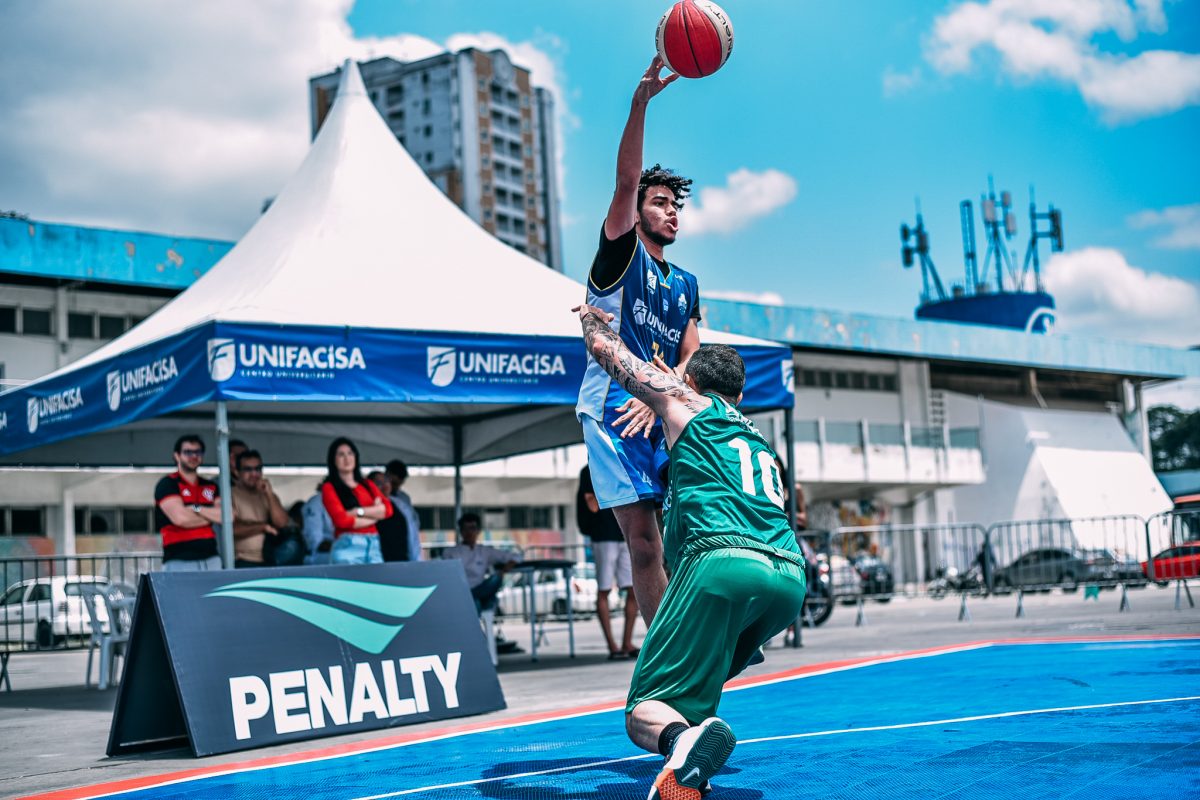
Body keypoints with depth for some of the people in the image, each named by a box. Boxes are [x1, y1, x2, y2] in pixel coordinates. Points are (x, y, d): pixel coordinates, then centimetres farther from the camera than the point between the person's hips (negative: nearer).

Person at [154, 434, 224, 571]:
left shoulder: (210, 487, 19)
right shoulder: (167, 484, 3)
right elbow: (180, 518, -11)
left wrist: (197, 509, -7)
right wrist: (212, 516, 3)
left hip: (211, 559, 5)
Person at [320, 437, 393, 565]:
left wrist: (358, 511, -7)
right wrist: (375, 515, 3)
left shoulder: (368, 485, 20)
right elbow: (342, 519, -8)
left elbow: (387, 509, 6)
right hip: (347, 547, -4)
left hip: (373, 546, 4)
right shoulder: (329, 487, 5)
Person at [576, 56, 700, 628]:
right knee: (643, 541, -10)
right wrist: (640, 102, -23)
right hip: (613, 407, -5)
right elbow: (626, 180, -10)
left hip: (663, 413, 5)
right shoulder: (621, 253, 6)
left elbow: (691, 359, 13)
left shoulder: (687, 286, 22)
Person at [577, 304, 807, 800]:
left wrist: (591, 318, 50)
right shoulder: (758, 437, 35)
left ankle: (685, 738, -42)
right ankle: (694, 741, 7)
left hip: (723, 559, -6)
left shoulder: (683, 401, 19)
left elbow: (604, 348, 29)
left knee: (644, 713, -8)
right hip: (790, 577, 6)